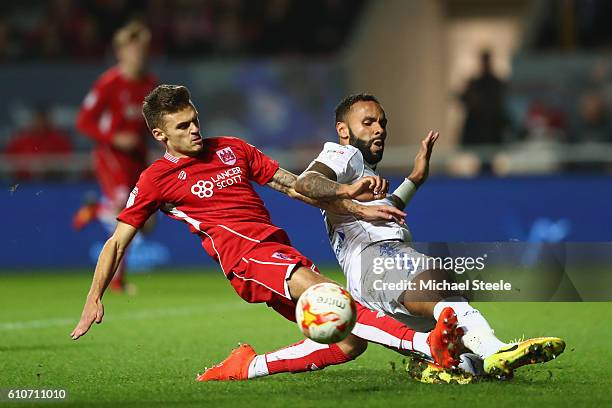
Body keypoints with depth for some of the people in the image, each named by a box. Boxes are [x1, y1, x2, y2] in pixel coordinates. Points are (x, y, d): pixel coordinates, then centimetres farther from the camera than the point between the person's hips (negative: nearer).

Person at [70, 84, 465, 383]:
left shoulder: (232, 149, 21)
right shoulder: (156, 179, 8)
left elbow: (294, 186, 24)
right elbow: (117, 243, 12)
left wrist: (357, 209, 15)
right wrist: (94, 300, 4)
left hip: (281, 250, 7)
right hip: (244, 253, -7)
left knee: (350, 342, -8)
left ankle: (250, 366, -2)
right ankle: (426, 343, -48)